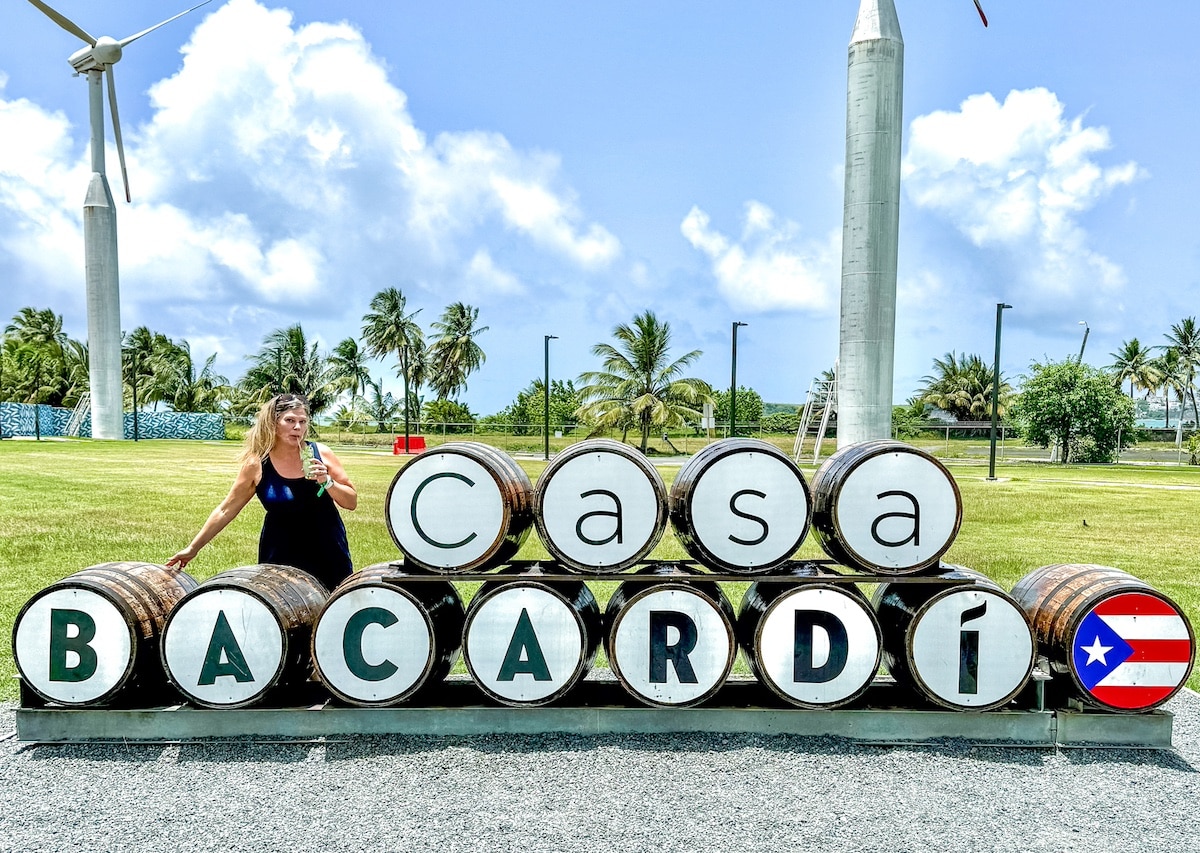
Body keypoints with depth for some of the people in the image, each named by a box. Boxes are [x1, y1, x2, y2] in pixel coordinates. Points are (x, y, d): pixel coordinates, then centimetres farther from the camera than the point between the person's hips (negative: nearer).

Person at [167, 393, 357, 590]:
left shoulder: (320, 453, -6)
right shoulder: (257, 465, -7)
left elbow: (352, 502, -1)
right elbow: (226, 510, 1)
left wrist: (327, 482, -18)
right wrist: (193, 548, 1)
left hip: (330, 554, 1)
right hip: (281, 559, -1)